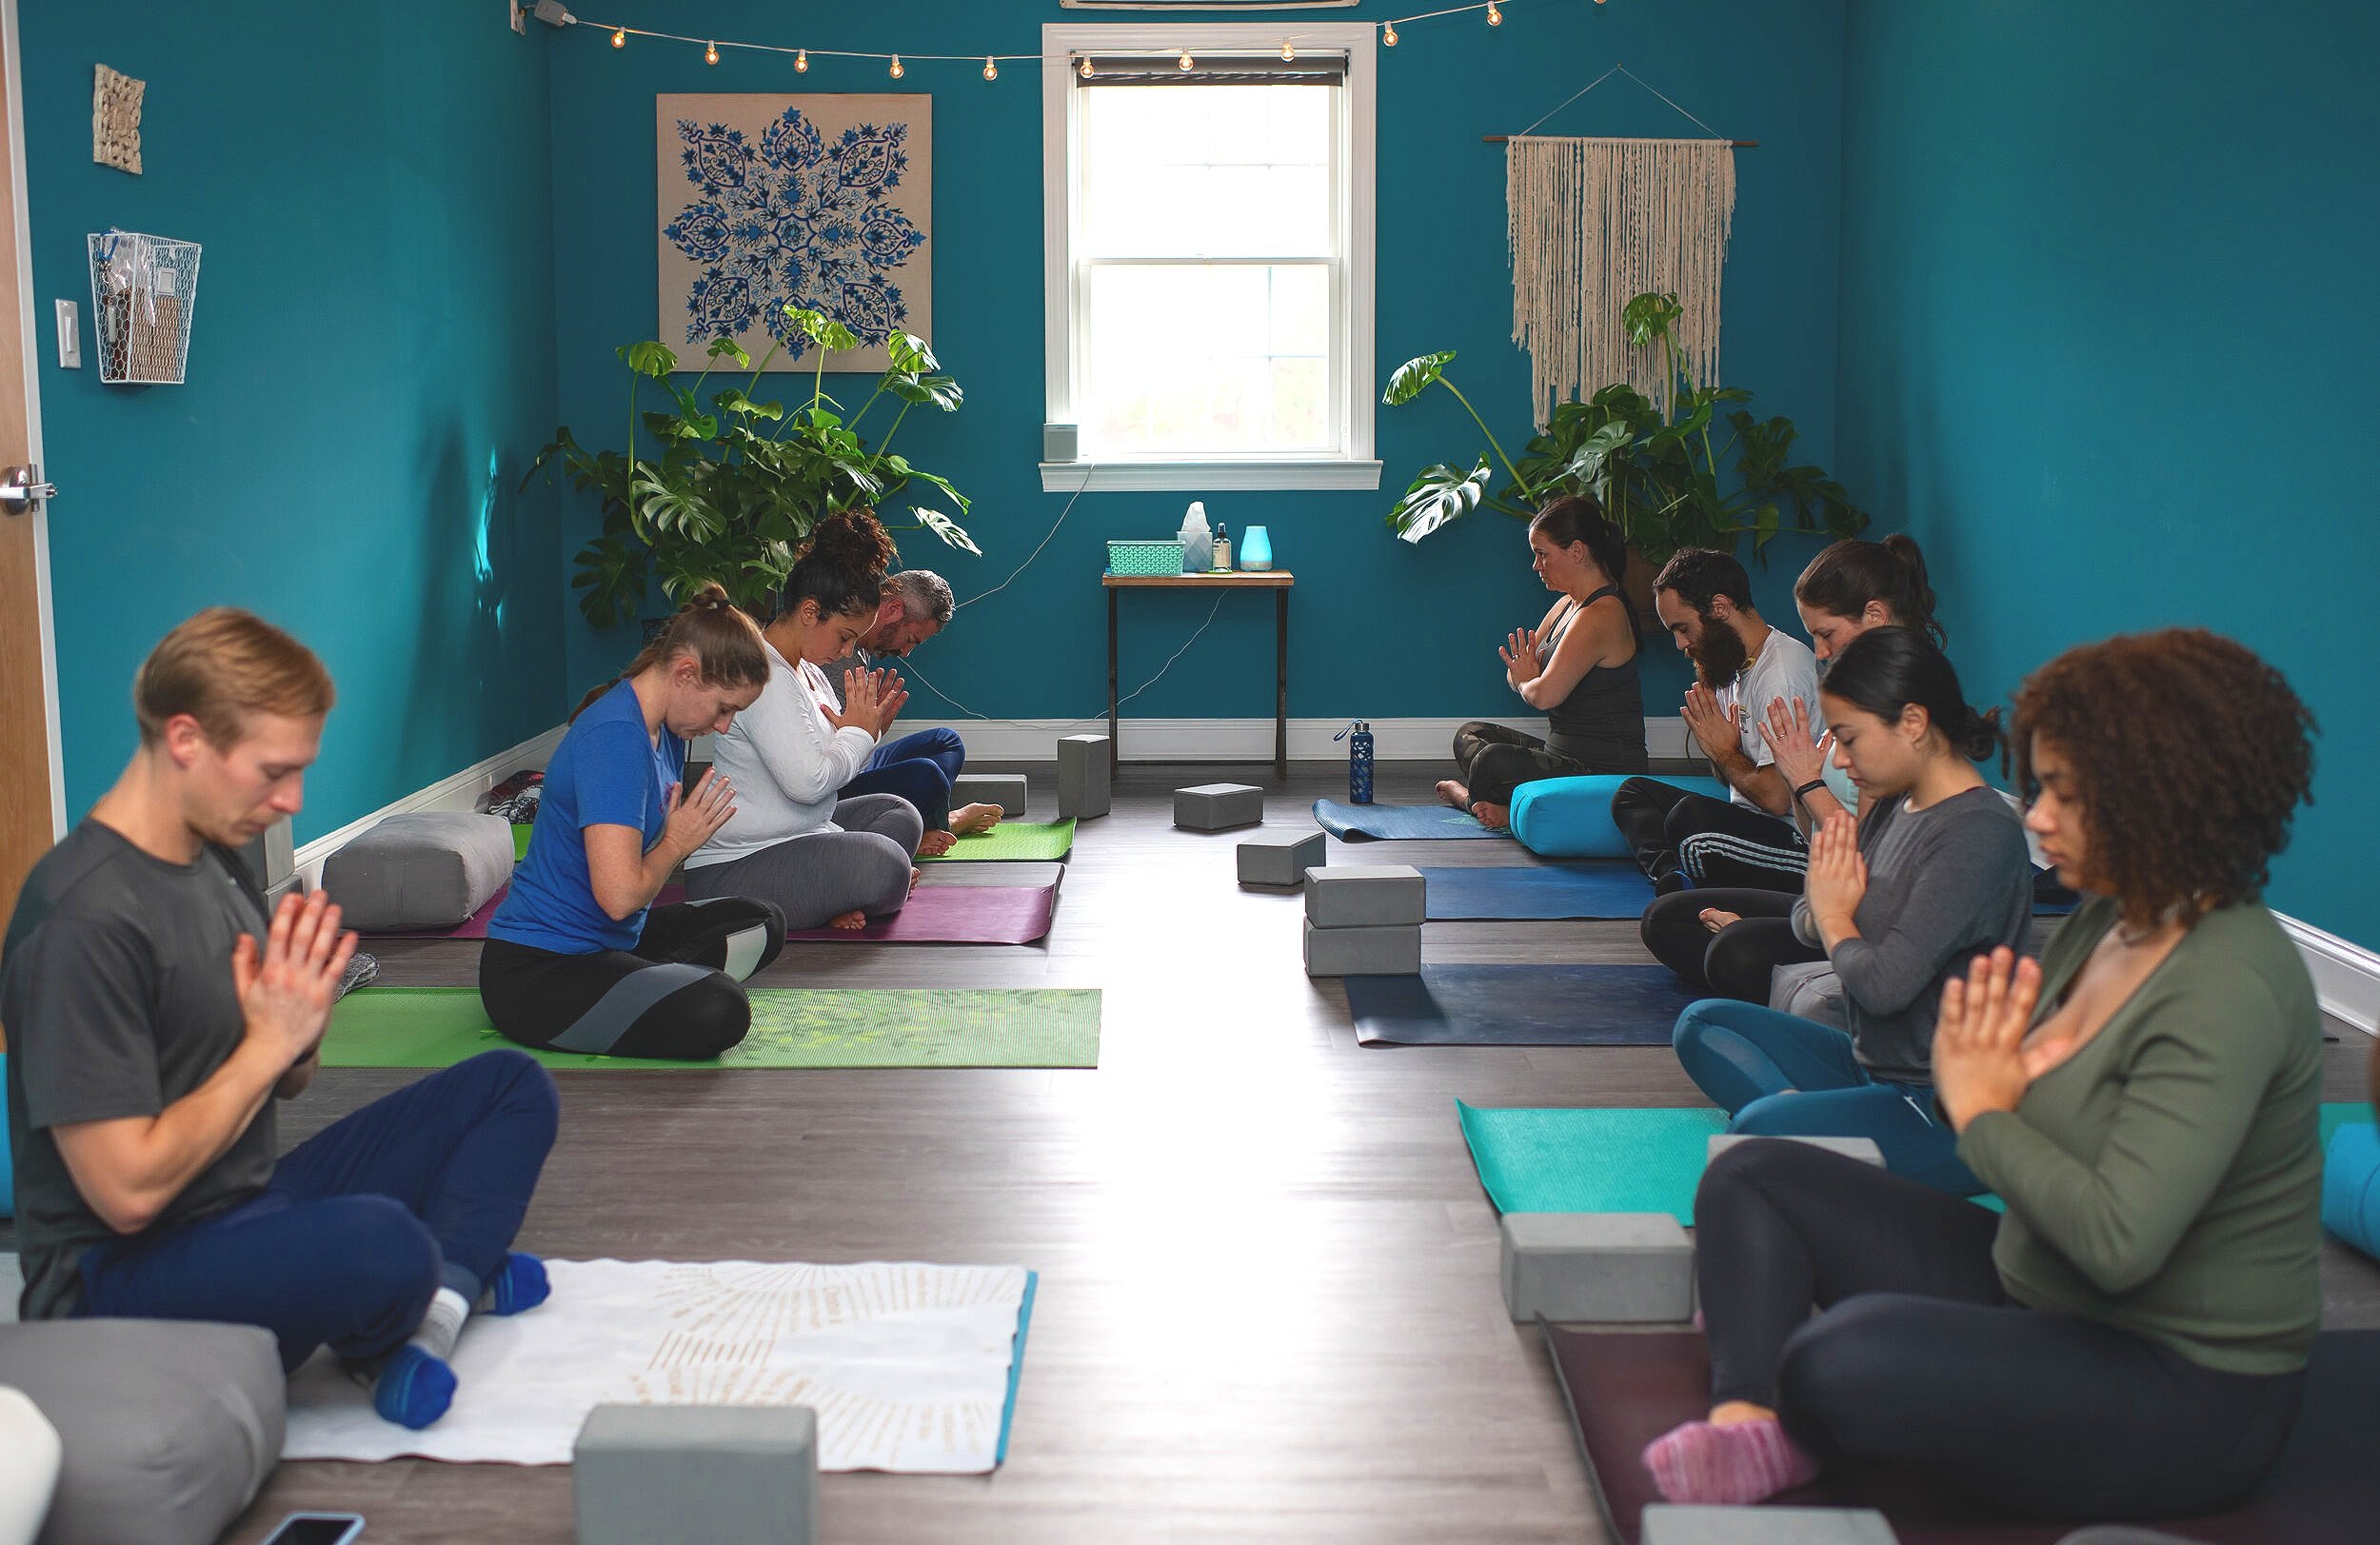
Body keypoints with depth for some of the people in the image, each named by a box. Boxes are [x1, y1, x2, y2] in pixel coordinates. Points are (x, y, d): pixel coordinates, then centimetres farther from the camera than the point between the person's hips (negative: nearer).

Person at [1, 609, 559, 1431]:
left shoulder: (215, 857, 6)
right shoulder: (86, 917, -22)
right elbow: (127, 1189, -25)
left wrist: (304, 1021, -9)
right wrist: (268, 1042, -17)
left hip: (252, 1201, 9)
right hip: (122, 1278, -9)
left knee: (512, 1084, 7)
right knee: (382, 1242, -37)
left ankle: (434, 1312, -15)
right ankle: (459, 1270, 0)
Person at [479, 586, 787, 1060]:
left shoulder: (666, 730, 8)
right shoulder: (615, 737, -23)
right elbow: (620, 894, -29)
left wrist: (697, 827, -3)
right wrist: (676, 842, -12)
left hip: (608, 942, 11)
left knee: (761, 925, 18)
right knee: (720, 1011, -31)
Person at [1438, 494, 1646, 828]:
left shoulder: (1600, 615, -19)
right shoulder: (1569, 604, 14)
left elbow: (1545, 695, -26)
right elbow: (1515, 678, 19)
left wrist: (1526, 681, -2)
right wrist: (1522, 673, -7)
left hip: (1606, 772, -11)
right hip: (1567, 757, 11)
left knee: (1492, 761, -33)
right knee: (1470, 735, 21)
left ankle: (1469, 797, 0)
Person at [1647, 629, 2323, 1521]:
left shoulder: (2227, 989, -25)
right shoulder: (2105, 924, 4)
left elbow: (2117, 1240, -32)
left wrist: (1984, 1114, -17)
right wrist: (1967, 1080, -14)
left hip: (2187, 1390, -10)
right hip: (2036, 1295, 10)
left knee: (1841, 1362, -35)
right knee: (1750, 1178, 6)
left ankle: (1794, 1426, 0)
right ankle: (1748, 1425, -15)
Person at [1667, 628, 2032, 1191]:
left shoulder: (1980, 833, -20)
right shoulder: (1891, 805, 8)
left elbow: (1884, 983, -27)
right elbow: (1806, 922, 17)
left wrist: (1836, 919, -6)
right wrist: (1822, 912, -7)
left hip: (1949, 1109, -10)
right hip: (1873, 1066, 10)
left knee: (1758, 1129, -32)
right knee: (1703, 1023, 10)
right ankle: (1801, 1107, -10)